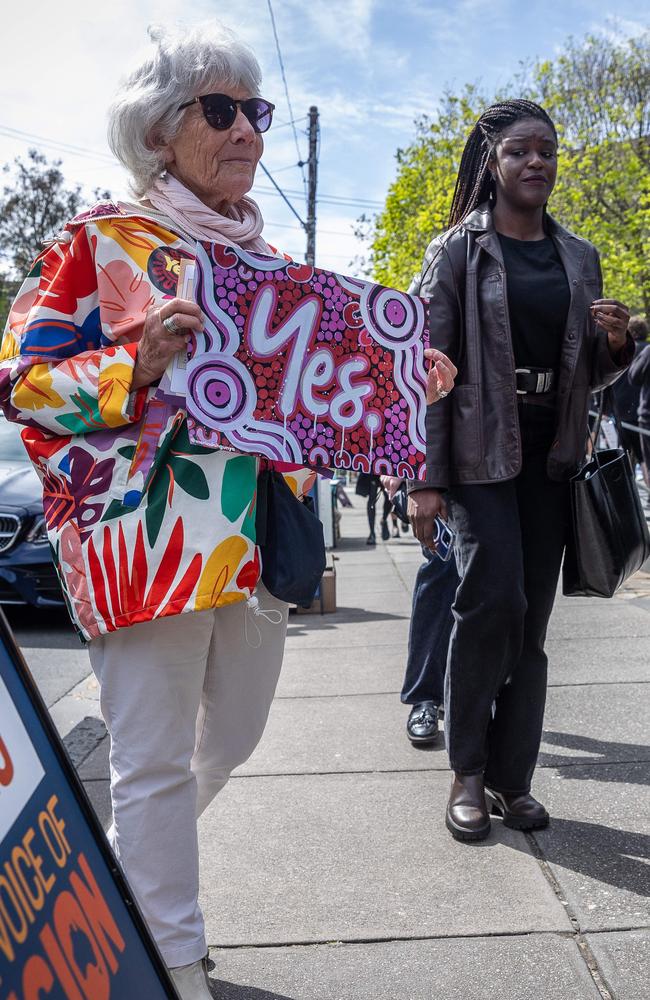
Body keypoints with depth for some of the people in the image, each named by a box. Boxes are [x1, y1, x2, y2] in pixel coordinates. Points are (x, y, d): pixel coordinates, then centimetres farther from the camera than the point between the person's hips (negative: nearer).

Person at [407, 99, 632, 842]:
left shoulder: (579, 258, 14)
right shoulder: (458, 251, 1)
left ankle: (512, 777, 15)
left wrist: (616, 343, -5)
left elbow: (589, 375, 19)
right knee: (493, 600, -15)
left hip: (551, 458, 4)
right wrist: (424, 479, -13)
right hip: (479, 452, -4)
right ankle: (468, 772, 4)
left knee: (531, 619, 4)